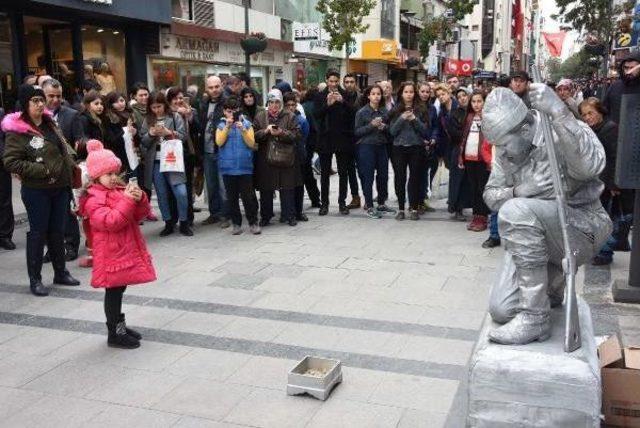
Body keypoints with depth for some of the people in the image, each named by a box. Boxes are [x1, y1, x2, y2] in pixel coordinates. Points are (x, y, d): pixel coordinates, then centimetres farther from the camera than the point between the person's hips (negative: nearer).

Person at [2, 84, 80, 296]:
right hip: (36, 191, -6)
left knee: (58, 231, 15)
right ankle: (35, 279, 15)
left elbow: (63, 149, 23)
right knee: (38, 232, 2)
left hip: (60, 187, 6)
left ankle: (60, 272, 28)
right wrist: (42, 170, -19)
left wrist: (70, 166, 7)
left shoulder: (49, 123, 11)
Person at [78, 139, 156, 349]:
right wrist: (127, 201, -26)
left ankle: (119, 325, 30)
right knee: (113, 291, 0)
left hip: (127, 250, 8)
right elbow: (111, 221, -25)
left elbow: (140, 215, 10)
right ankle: (115, 334, 10)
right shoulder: (94, 199, -13)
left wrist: (140, 199, -11)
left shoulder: (121, 190, 10)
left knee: (119, 288, 17)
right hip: (111, 254, -8)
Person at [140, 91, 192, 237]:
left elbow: (183, 136, -3)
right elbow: (143, 142, 9)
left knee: (181, 192, -11)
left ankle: (184, 223, 5)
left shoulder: (175, 117, 2)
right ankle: (168, 223, 19)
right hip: (155, 162, 3)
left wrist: (169, 133, -17)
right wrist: (150, 134, -10)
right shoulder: (148, 120, 10)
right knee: (162, 195, 8)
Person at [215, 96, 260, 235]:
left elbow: (251, 143, -4)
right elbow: (219, 142, -7)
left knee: (248, 196, -3)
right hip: (228, 167, 2)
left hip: (245, 167, -2)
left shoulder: (246, 124, 3)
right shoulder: (221, 126, 7)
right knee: (232, 197, 7)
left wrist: (242, 130, -16)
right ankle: (236, 223, 16)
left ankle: (253, 222, 9)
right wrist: (227, 127, -14)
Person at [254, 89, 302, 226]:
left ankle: (289, 215, 13)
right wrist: (266, 131, -15)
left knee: (287, 189, 2)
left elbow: (296, 135, -6)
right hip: (265, 159, 1)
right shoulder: (260, 117, 7)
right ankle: (265, 216, 19)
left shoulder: (290, 117, 3)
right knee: (265, 190, 7)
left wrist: (281, 133, -19)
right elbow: (254, 135, 0)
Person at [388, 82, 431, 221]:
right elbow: (392, 131, -1)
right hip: (399, 148, 0)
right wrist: (402, 119, -14)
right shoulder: (395, 111, 5)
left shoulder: (420, 110, 4)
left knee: (415, 178, 1)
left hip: (416, 148, 0)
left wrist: (415, 120, -14)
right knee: (400, 178, 0)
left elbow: (426, 131, 0)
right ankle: (401, 208, 9)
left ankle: (414, 208, 9)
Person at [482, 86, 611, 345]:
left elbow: (591, 165, -37)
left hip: (582, 228, -6)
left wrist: (558, 112, -45)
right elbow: (491, 194, 7)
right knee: (501, 310, -5)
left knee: (516, 211, -35)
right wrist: (515, 192, -15)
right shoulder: (507, 151, 4)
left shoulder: (562, 134, -16)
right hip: (533, 238, 7)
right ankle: (550, 286, 30)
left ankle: (534, 318, -26)